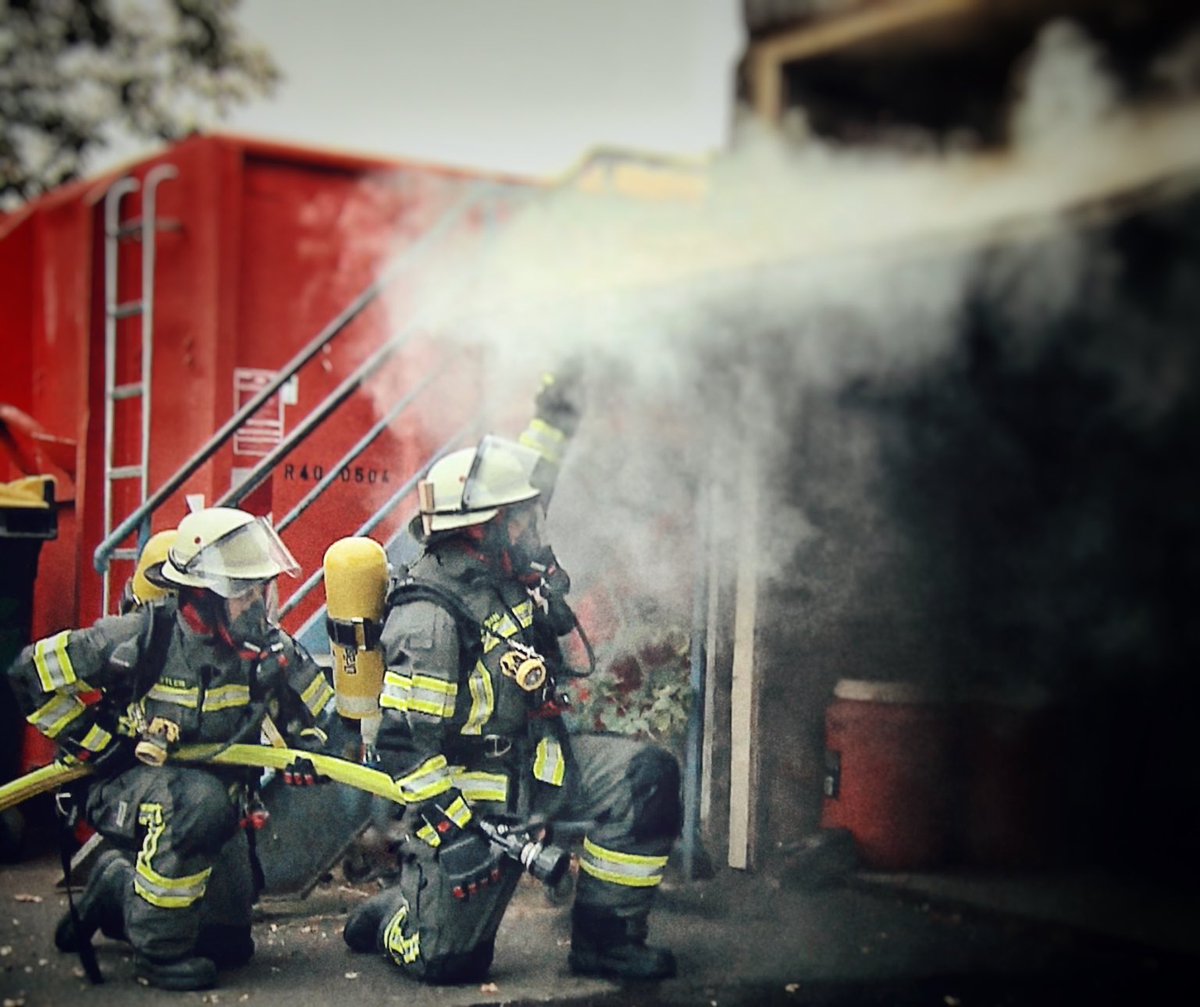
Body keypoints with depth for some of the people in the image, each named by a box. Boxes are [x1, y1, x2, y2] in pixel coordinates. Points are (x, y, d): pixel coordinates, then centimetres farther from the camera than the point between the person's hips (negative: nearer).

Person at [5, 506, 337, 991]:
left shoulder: (270, 650, -8)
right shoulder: (142, 638, -21)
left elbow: (317, 708, 8)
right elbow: (34, 672, -15)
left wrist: (309, 748, -12)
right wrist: (91, 744, -15)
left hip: (219, 792, 6)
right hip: (127, 787, -5)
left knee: (229, 942, 5)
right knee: (198, 801, -40)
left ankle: (117, 885, 30)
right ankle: (158, 950, -22)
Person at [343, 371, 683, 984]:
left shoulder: (505, 572, 0)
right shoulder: (429, 617, -24)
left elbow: (520, 490, 21)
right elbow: (405, 742, -24)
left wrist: (554, 419, 16)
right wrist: (452, 829, -26)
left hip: (535, 764, 8)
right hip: (473, 791, -8)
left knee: (647, 776, -12)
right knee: (445, 961, -2)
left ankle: (605, 940, -1)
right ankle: (389, 915, 35)